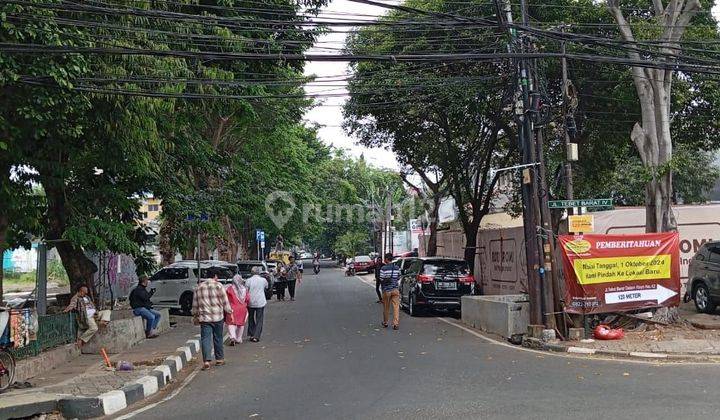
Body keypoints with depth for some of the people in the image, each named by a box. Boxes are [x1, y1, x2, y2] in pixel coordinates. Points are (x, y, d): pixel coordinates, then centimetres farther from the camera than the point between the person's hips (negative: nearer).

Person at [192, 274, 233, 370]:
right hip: (218, 317, -1)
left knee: (205, 339, -1)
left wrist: (195, 317, 24)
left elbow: (195, 305, 14)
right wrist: (229, 312, 9)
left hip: (204, 318, 2)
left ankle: (206, 361, -13)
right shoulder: (218, 286, -4)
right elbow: (225, 302, -4)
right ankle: (219, 359, 21)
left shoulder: (198, 288, 8)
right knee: (218, 339, 11)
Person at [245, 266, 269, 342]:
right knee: (259, 320, 5)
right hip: (260, 303, 0)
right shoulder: (263, 280, -2)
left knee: (251, 319, 18)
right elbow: (266, 287, 16)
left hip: (250, 303, 1)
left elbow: (246, 292, -5)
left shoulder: (248, 280, -6)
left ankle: (251, 335, 21)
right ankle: (256, 336, -4)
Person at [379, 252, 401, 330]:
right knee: (396, 307, 0)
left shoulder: (383, 268, -12)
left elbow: (381, 280, -11)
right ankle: (396, 324, -7)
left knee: (386, 307, 11)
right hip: (395, 289, 3)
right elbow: (398, 278, 10)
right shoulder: (397, 268, 2)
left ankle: (385, 322, 24)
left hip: (386, 290, -3)